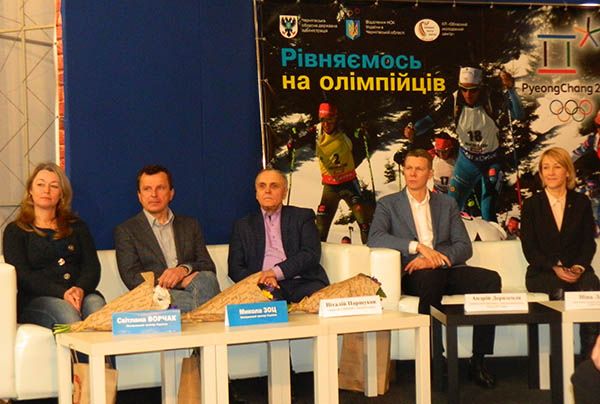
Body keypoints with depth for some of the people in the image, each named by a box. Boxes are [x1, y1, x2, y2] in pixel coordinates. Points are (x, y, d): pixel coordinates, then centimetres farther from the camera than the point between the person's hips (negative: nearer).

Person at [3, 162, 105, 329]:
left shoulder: (76, 226, 23)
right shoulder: (15, 231, 14)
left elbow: (92, 266, 10)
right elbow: (23, 276, -1)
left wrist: (81, 289, -15)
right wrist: (62, 293, -17)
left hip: (82, 294, 2)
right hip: (36, 301, -2)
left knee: (96, 303, -33)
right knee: (65, 310, -36)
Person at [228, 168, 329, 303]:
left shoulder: (303, 217, 16)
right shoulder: (243, 226, 20)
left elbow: (312, 254, 1)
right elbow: (235, 268, 12)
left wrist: (277, 271, -14)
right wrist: (261, 279, -10)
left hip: (301, 283, 1)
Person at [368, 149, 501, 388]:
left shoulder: (447, 204, 19)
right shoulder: (388, 204, 11)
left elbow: (464, 247, 8)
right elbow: (374, 238, -8)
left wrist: (434, 258, -12)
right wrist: (417, 246, -19)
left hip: (446, 270, 3)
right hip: (413, 275, -3)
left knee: (491, 279, -24)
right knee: (432, 277, -38)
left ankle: (478, 360, -18)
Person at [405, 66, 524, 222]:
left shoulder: (492, 99, -23)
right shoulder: (455, 100, -17)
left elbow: (518, 115, -31)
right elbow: (433, 118, -13)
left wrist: (510, 90, -47)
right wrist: (414, 130, -32)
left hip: (491, 160, -2)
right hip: (466, 158, 2)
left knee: (488, 212, -3)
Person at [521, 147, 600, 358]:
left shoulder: (581, 202, 12)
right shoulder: (531, 205, 7)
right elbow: (529, 249, 1)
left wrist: (579, 267, -14)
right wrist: (554, 268, -15)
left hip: (577, 270, 1)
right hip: (542, 273, -1)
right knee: (559, 291, -35)